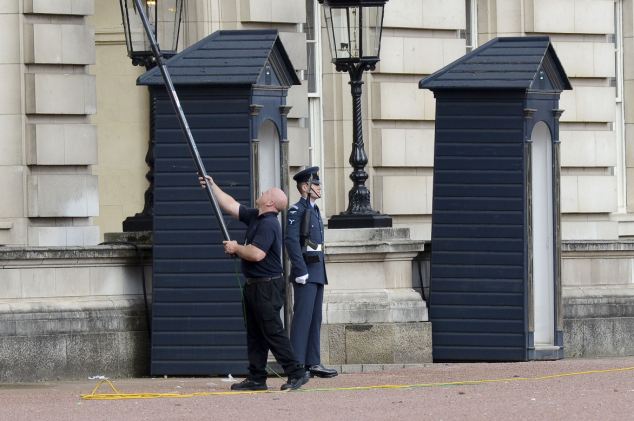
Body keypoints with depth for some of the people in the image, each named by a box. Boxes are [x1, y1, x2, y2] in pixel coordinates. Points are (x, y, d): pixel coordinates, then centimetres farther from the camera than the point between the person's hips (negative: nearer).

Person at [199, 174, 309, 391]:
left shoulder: (268, 224, -19)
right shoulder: (255, 217, 11)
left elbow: (256, 254, -28)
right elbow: (230, 205, 21)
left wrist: (236, 248, -11)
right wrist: (212, 186, 21)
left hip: (267, 287, -10)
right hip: (254, 285, 10)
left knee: (273, 332, -10)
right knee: (255, 334, 11)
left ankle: (296, 373, -8)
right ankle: (256, 378, 14)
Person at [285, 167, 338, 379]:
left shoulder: (314, 210, 19)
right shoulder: (297, 210, -10)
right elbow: (291, 241, -18)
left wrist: (320, 271, 19)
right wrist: (301, 271, -21)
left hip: (317, 272, 9)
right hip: (305, 271, -9)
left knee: (315, 319, 10)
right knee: (303, 317, -10)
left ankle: (313, 363, 14)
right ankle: (297, 365, -11)